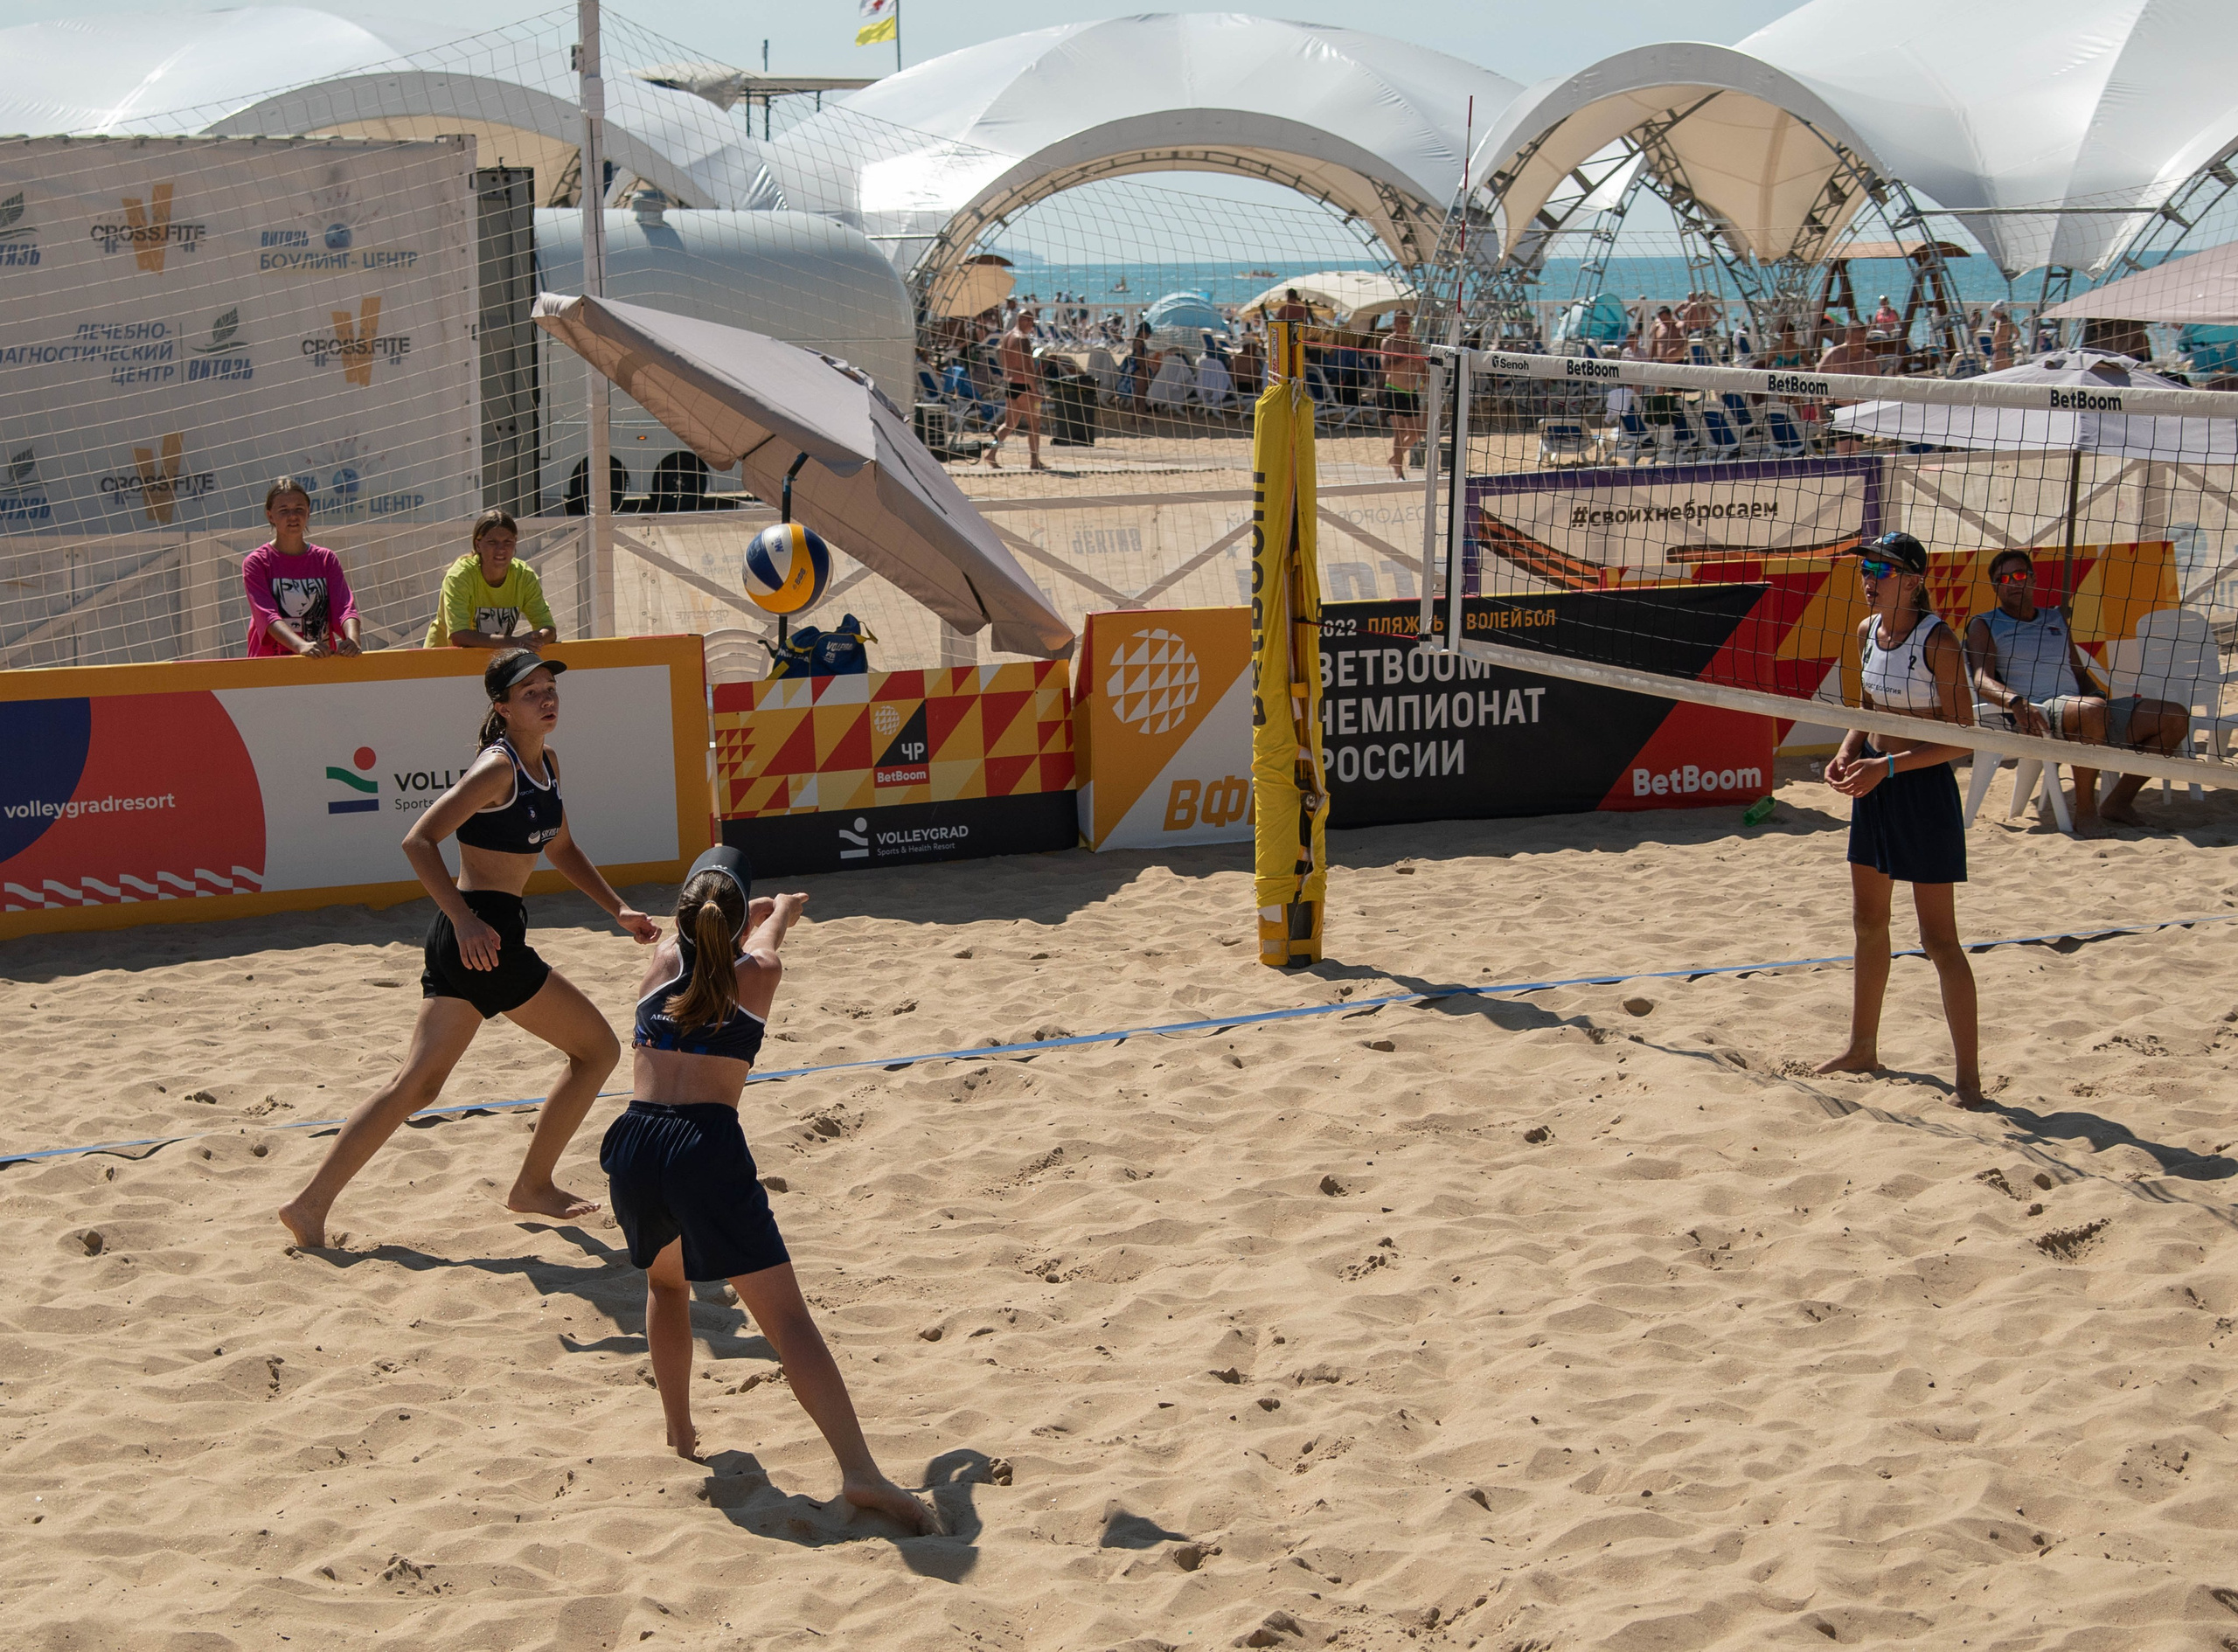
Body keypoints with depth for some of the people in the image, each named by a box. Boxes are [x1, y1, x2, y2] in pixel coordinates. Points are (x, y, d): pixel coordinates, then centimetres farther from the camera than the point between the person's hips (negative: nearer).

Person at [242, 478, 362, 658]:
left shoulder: (326, 559, 13)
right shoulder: (255, 562, 2)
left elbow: (345, 606, -1)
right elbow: (267, 615, -12)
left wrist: (352, 639, -24)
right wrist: (302, 646, -30)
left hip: (323, 661, 3)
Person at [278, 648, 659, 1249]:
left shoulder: (547, 765, 15)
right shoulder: (499, 767, -13)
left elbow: (561, 848, 29)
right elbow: (419, 841, -19)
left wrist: (618, 908, 21)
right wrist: (465, 919, -26)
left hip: (465, 935, 9)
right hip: (486, 935, -9)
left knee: (417, 1084, 8)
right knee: (599, 1049, 4)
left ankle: (311, 1204, 5)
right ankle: (533, 1186, 15)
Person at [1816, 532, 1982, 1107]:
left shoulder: (1938, 642, -19)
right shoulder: (1868, 631, 4)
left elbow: (1961, 737, -18)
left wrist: (1886, 766, -23)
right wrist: (1847, 752, 0)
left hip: (1924, 787, -8)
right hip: (1874, 785, 8)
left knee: (1938, 939, -5)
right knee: (1868, 923, 18)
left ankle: (1969, 1075, 3)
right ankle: (1863, 1048, 33)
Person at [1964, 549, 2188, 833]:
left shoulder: (2057, 619, 27)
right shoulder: (1984, 626, 8)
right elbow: (1983, 681, -8)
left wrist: (2111, 703, 8)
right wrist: (2016, 701, -29)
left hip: (2079, 707, 7)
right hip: (2034, 714, -7)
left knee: (2175, 717, -6)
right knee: (2092, 710, -40)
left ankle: (2118, 802, -1)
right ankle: (2085, 810, -25)